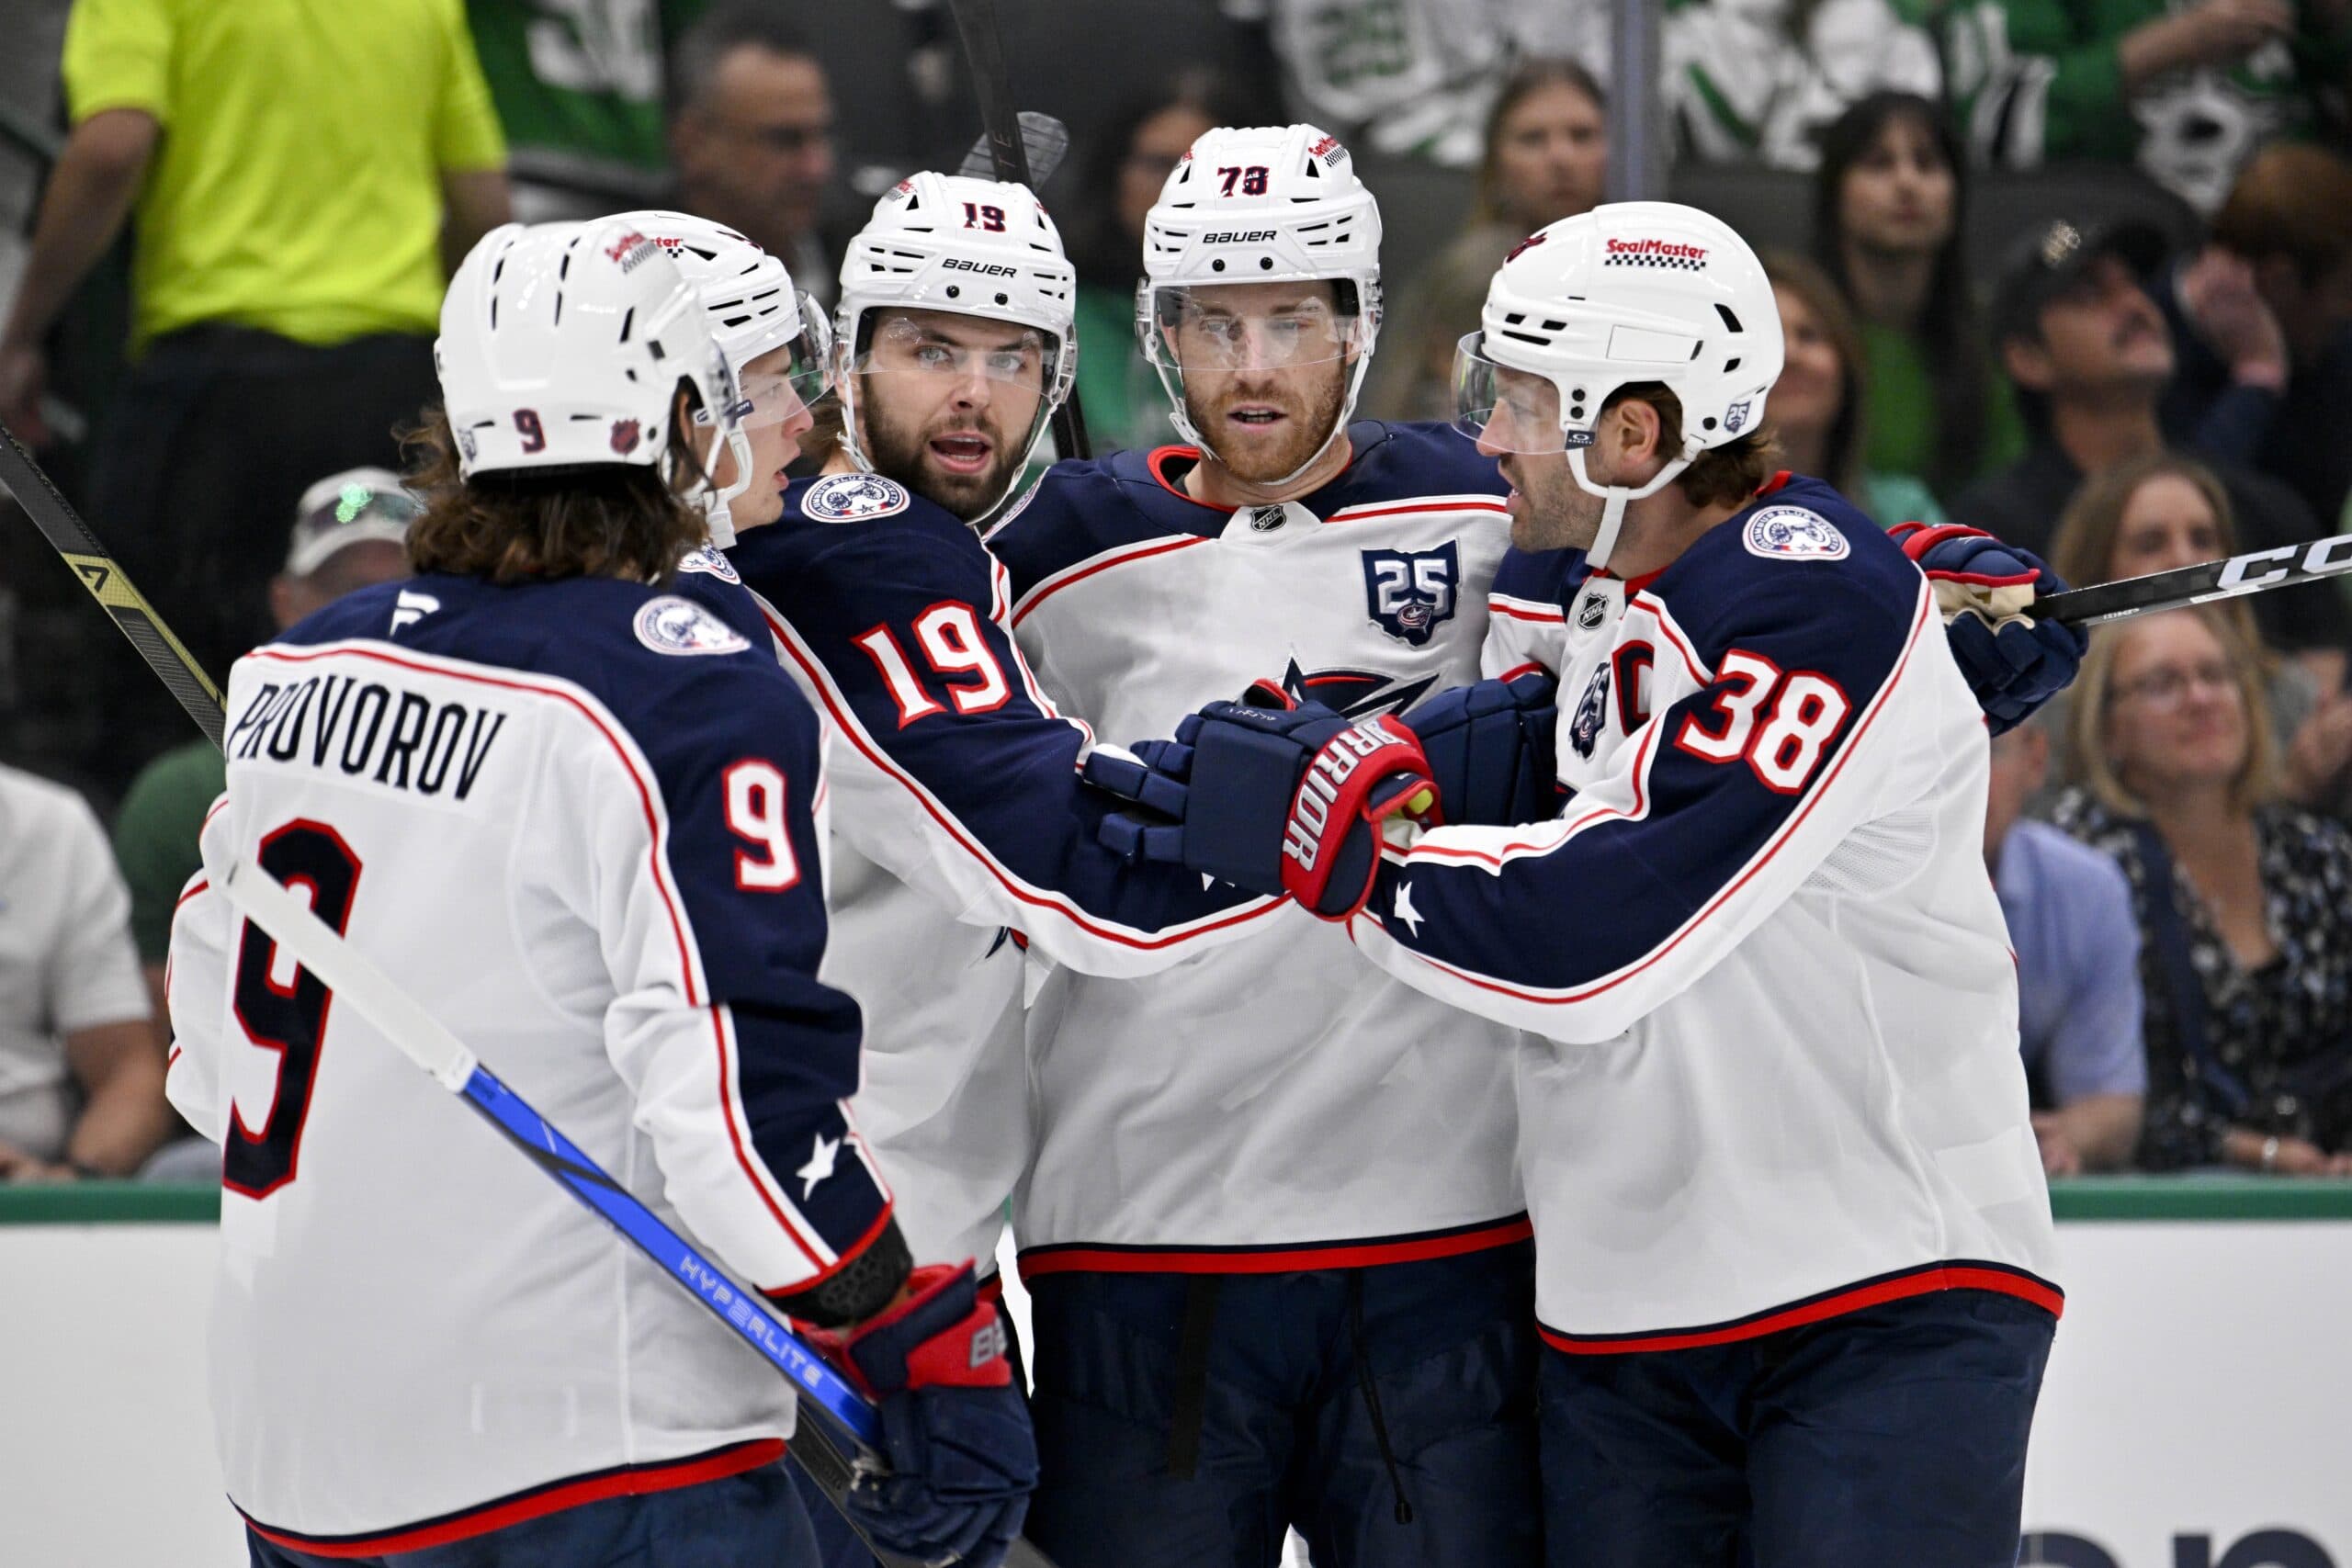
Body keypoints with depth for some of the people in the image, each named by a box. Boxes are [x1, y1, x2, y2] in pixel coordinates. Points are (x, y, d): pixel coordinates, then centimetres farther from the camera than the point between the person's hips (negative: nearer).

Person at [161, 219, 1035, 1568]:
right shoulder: (694, 696, -14)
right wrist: (938, 1356, -14)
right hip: (583, 1451, -8)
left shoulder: (300, 669, 9)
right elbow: (740, 1089, -21)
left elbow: (213, 1014, 19)